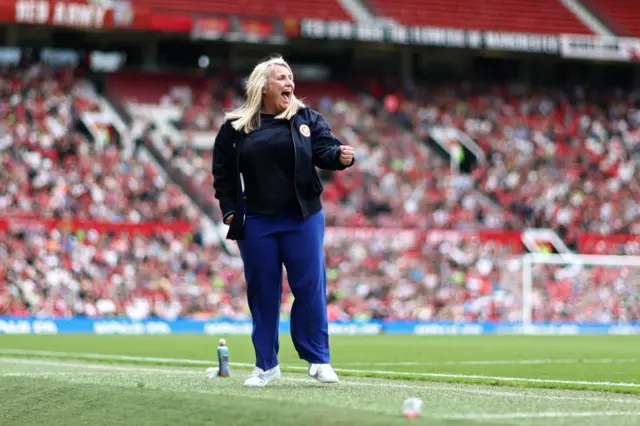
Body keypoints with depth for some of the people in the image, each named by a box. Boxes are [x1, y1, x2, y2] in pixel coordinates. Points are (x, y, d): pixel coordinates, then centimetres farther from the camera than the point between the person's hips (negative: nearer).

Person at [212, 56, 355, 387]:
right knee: (262, 292, 5)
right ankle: (266, 365, 15)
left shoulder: (306, 118, 4)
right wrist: (229, 210, 1)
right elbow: (223, 170, 8)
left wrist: (340, 156, -30)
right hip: (256, 222, 0)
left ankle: (318, 360, 7)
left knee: (310, 287, -3)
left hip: (302, 218, 0)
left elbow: (324, 149, -8)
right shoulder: (235, 126, 3)